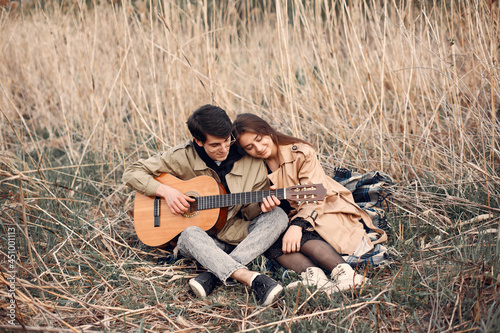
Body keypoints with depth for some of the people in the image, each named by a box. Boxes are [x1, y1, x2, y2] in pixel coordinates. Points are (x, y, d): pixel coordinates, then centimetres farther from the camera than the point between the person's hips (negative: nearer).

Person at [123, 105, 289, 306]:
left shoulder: (250, 160, -4)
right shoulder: (183, 157, -8)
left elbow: (250, 211, 3)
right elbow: (132, 173, -3)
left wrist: (262, 205, -21)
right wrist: (165, 191, -18)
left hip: (237, 235, 2)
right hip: (203, 237, -2)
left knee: (278, 216, -24)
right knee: (189, 234, -36)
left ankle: (212, 275, -36)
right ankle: (251, 278, -52)